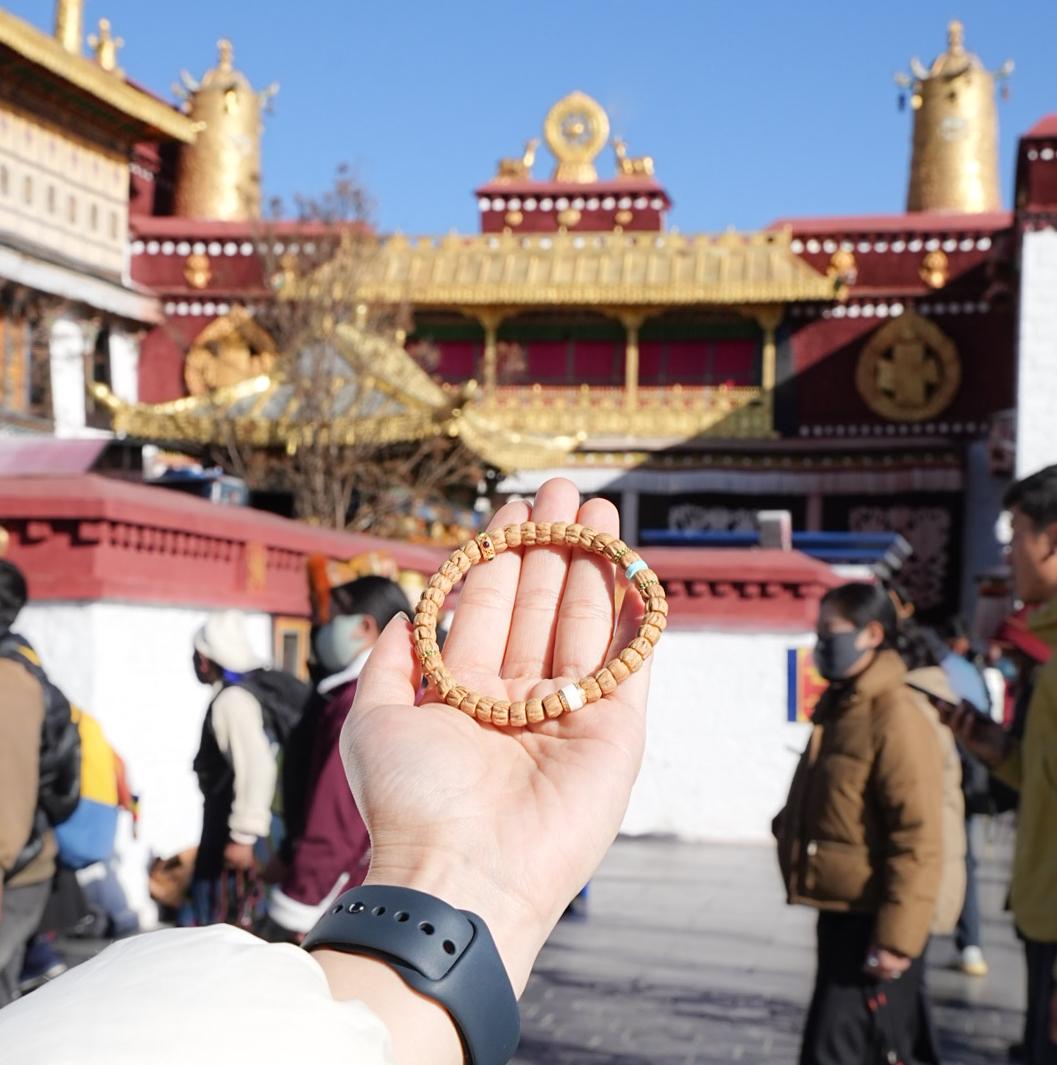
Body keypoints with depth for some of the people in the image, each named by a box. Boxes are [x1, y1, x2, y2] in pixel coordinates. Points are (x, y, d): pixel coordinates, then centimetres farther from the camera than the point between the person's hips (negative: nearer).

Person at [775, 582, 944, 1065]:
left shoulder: (894, 718, -18)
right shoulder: (839, 708, 13)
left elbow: (916, 841, -22)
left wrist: (896, 937, -22)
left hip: (872, 922, -10)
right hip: (842, 913, 10)